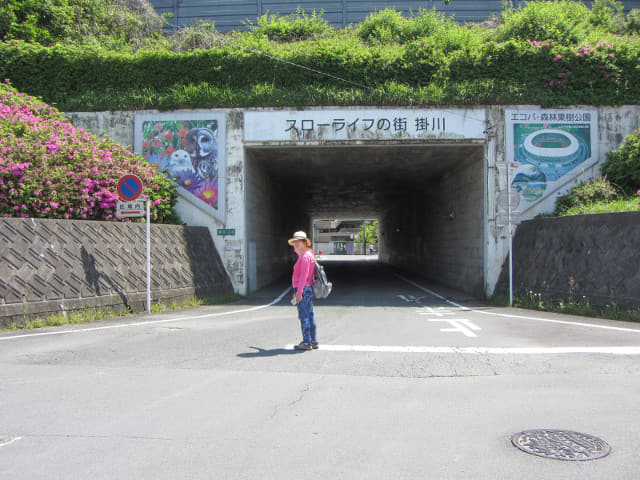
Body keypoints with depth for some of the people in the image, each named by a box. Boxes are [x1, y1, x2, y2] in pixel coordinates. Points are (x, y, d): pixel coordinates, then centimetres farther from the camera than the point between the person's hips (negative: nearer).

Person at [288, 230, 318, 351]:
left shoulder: (305, 256, -15)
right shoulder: (308, 254, 15)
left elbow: (304, 276, -21)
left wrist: (299, 292, -22)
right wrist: (295, 245, 31)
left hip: (303, 289, -10)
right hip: (309, 289, 10)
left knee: (304, 316, -6)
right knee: (310, 315, 12)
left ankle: (307, 342, -3)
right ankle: (313, 341, 17)